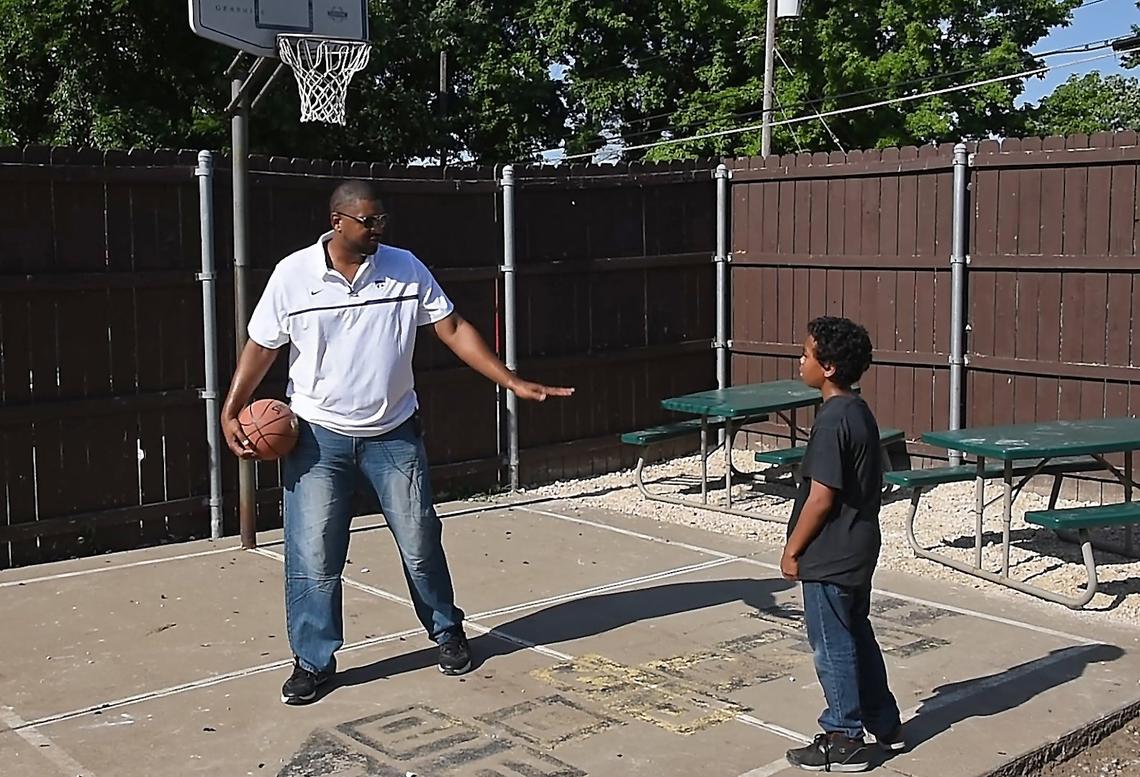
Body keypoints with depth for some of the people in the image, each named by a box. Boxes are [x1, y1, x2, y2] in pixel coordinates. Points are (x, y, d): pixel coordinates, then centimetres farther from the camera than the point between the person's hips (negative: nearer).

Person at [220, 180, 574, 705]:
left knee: (420, 542, 9)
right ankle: (313, 660, 16)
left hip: (394, 434, 1)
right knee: (312, 553, 0)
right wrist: (231, 412, -8)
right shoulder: (292, 274, -7)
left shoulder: (404, 268, -4)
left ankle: (446, 632, 32)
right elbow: (261, 347, 1)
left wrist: (512, 382, -9)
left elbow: (453, 329, -3)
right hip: (318, 437, -1)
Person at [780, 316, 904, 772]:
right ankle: (884, 725, 33)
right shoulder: (860, 412, 6)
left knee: (832, 646, 4)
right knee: (857, 636, 21)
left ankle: (844, 742, 16)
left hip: (830, 557, -10)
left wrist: (792, 549, -12)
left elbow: (821, 498, -23)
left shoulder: (832, 421, -23)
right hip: (859, 549, 10)